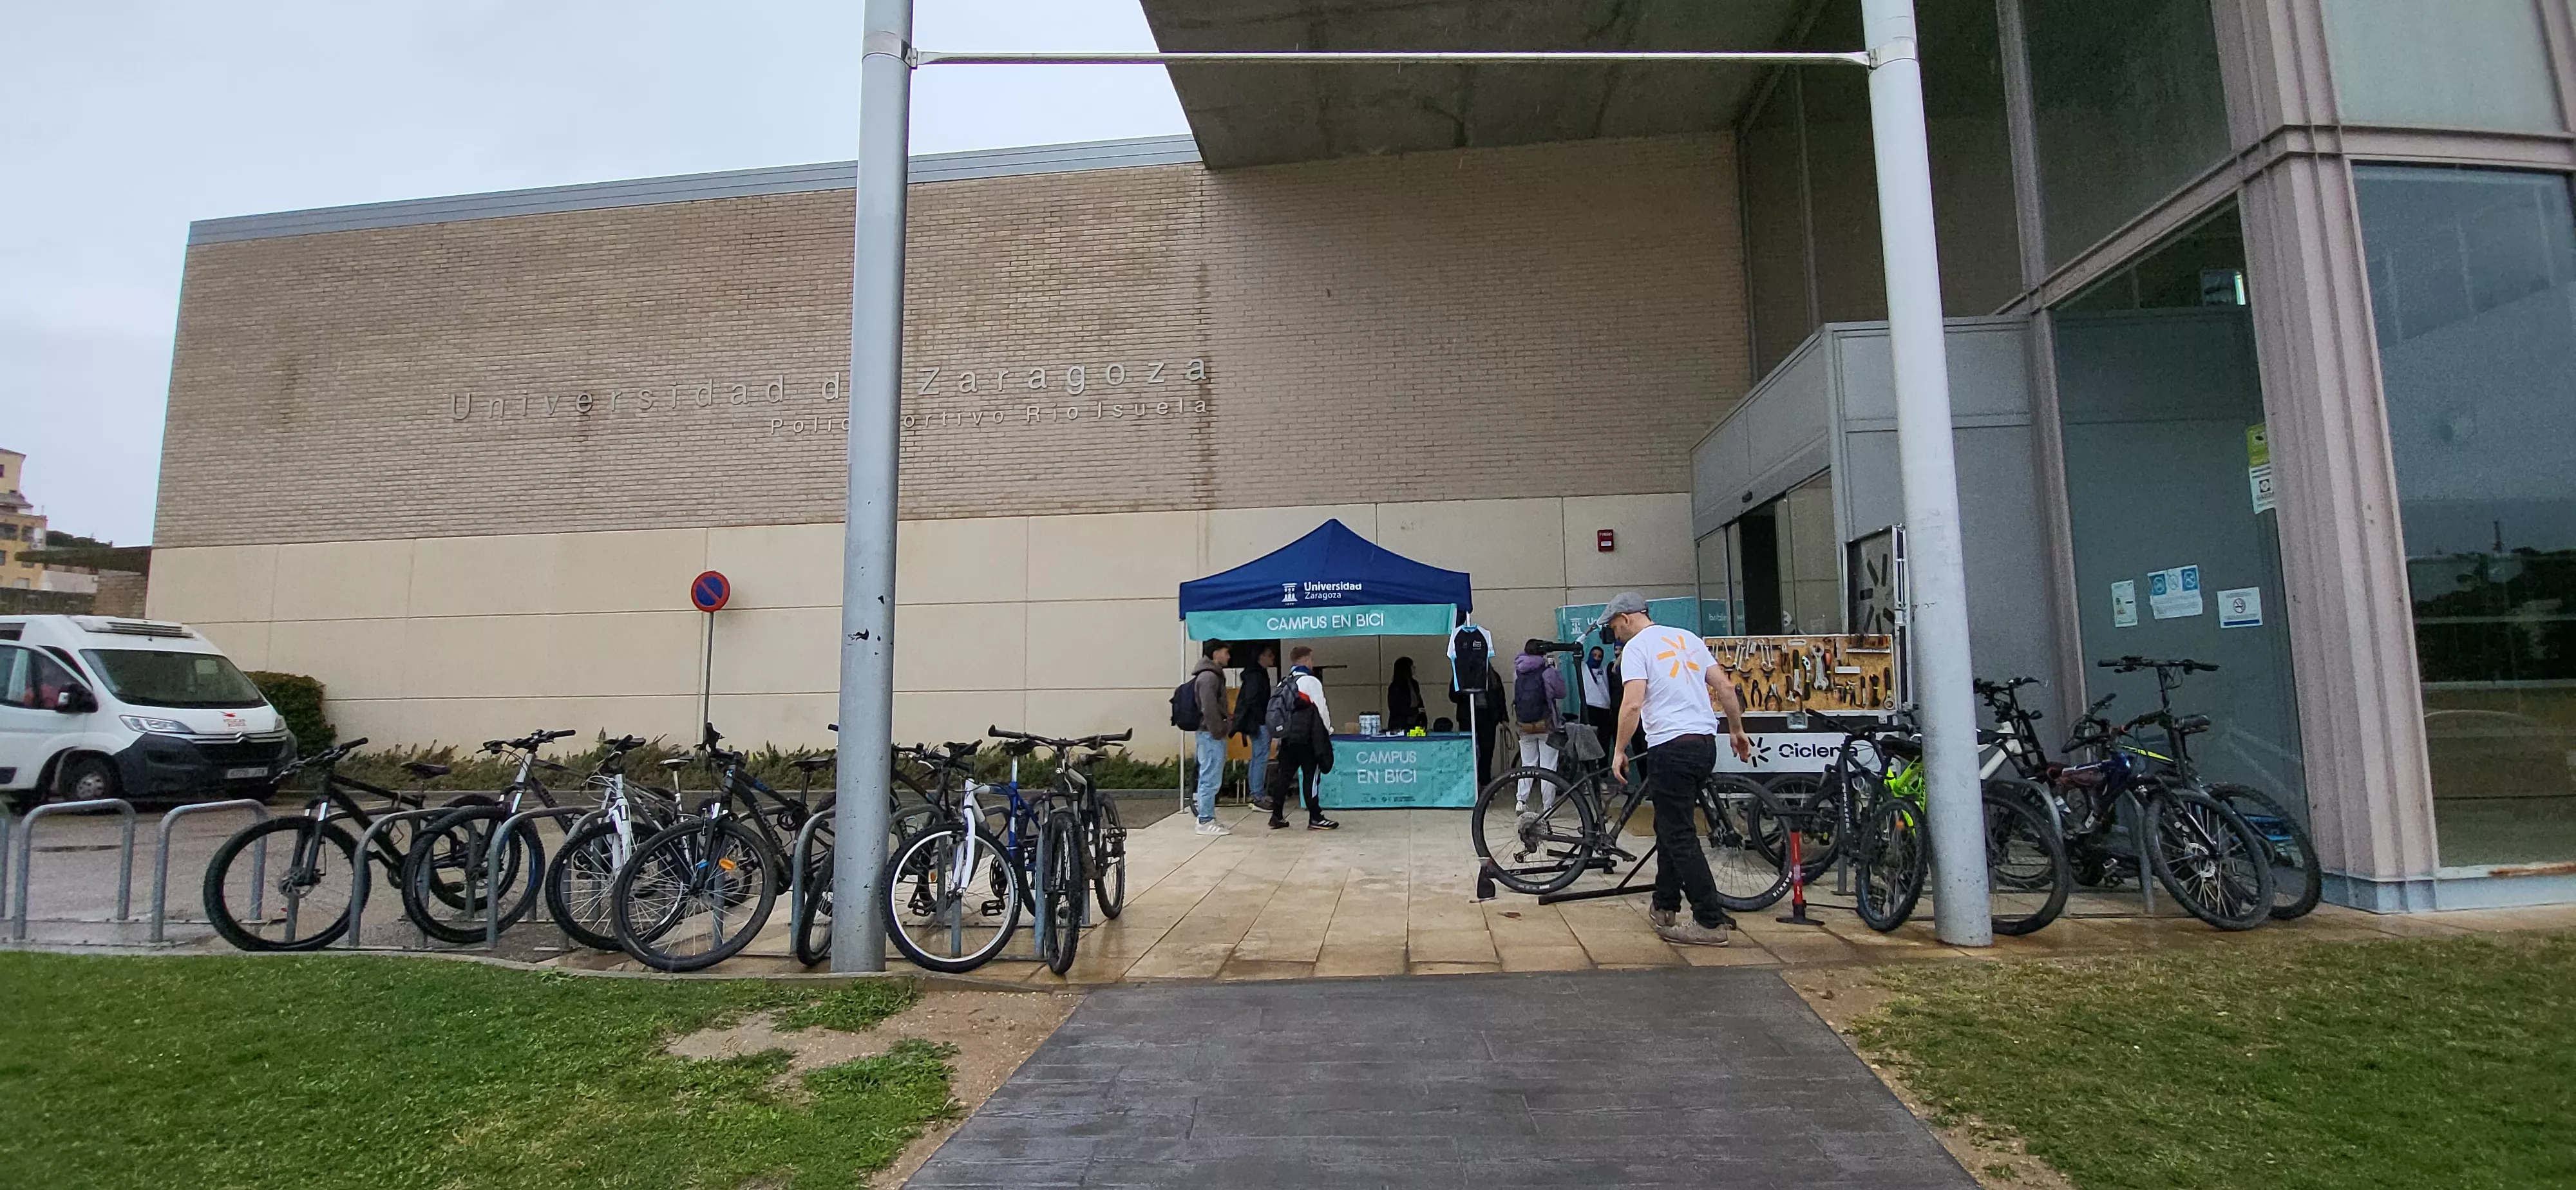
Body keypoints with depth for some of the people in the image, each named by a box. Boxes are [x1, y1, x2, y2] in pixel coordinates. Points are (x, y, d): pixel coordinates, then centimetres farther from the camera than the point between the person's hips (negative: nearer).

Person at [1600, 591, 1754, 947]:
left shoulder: (1636, 647, -7)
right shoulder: (1687, 638, 16)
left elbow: (1633, 705, -18)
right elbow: (1725, 686, 14)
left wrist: (1619, 751, -9)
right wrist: (1737, 730, 24)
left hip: (1671, 747, -9)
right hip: (1705, 742, 9)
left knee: (1679, 836, -2)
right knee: (1670, 827, 19)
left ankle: (1711, 923, -1)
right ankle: (1665, 908, 27)